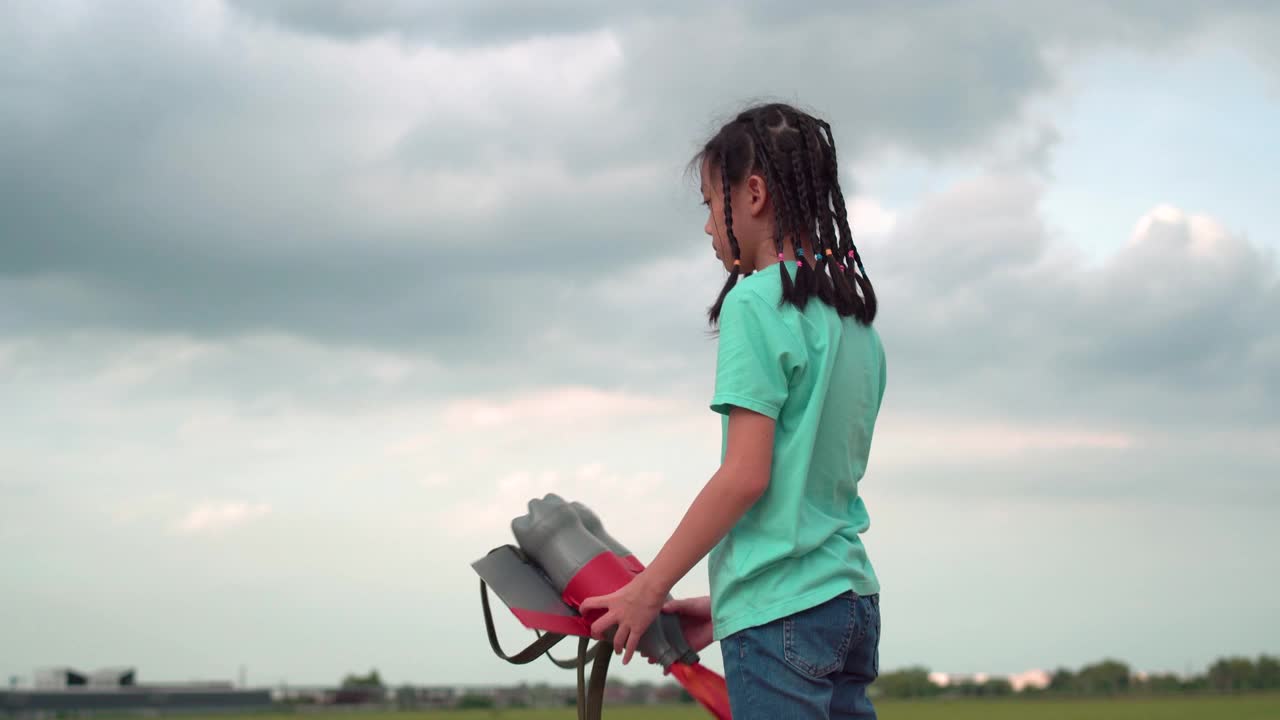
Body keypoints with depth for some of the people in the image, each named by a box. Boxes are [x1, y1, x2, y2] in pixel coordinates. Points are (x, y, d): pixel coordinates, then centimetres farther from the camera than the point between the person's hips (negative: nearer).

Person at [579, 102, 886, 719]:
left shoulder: (757, 303, -8)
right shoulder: (854, 317, 16)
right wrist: (726, 603, 21)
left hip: (782, 615, -8)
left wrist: (648, 589, -5)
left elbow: (746, 477, -14)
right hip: (852, 599, 8)